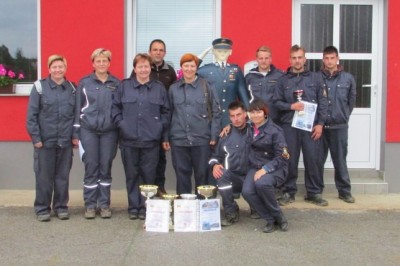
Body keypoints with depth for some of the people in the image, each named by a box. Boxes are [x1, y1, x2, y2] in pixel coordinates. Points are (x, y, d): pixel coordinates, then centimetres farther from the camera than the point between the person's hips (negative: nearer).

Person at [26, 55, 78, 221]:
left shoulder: (72, 88, 7)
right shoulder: (39, 87, -3)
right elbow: (31, 115, -5)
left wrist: (75, 135, 2)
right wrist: (35, 137, -10)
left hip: (65, 141, 3)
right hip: (45, 140, -2)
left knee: (63, 176, 10)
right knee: (44, 177, 4)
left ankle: (61, 207, 22)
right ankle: (42, 209, 16)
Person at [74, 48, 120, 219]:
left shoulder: (116, 84, 5)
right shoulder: (84, 83, 3)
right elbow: (78, 107, 5)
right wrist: (76, 132, 1)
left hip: (109, 131, 1)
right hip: (88, 131, -1)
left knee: (106, 168, 5)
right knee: (91, 168, 1)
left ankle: (104, 204, 15)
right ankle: (90, 205, 11)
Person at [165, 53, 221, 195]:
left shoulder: (207, 87, 0)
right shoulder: (173, 89, 8)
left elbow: (216, 113, 1)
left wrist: (214, 136, -4)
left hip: (201, 139, -2)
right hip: (178, 139, 2)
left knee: (202, 174, 6)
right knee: (182, 174, 7)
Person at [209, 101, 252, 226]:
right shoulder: (226, 134, 8)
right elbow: (216, 156, 16)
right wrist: (215, 165, -6)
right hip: (233, 178, 1)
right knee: (221, 173, -32)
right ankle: (231, 213, -18)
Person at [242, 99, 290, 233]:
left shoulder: (275, 131, -9)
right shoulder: (249, 128, 8)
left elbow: (282, 157, -13)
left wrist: (265, 169, -22)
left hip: (275, 168, -5)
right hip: (255, 167, 5)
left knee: (261, 183, -38)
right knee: (247, 191, -27)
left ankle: (279, 216, -14)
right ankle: (271, 219, -8)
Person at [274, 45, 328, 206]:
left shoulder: (314, 78, 8)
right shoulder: (283, 80, 8)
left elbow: (323, 102, 4)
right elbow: (276, 102, 5)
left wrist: (320, 123, -4)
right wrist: (291, 106, -13)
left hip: (311, 126, 0)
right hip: (289, 126, 0)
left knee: (313, 160, 1)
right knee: (290, 160, 4)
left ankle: (314, 193, 13)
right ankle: (288, 192, 15)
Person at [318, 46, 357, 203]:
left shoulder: (348, 78, 2)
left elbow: (351, 100, 10)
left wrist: (344, 116, 9)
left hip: (340, 126, 0)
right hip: (320, 125, 0)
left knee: (340, 159, 7)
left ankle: (344, 191, 18)